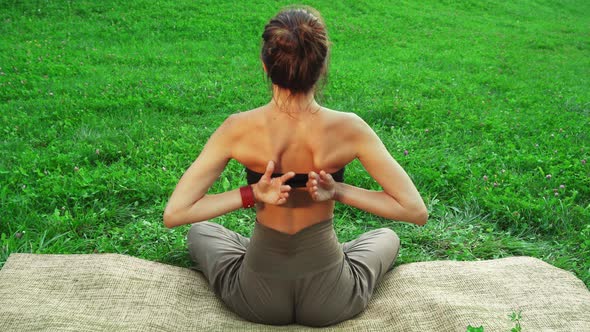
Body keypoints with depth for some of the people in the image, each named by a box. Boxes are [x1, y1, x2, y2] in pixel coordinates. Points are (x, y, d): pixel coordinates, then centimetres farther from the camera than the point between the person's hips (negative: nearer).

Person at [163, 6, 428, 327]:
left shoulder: (239, 128, -19)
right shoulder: (348, 128, -19)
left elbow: (173, 214, -17)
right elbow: (417, 211, -14)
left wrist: (251, 193, -17)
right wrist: (339, 191, -15)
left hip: (257, 300, 1)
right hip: (330, 303, 0)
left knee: (200, 232, 30)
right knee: (387, 237, 31)